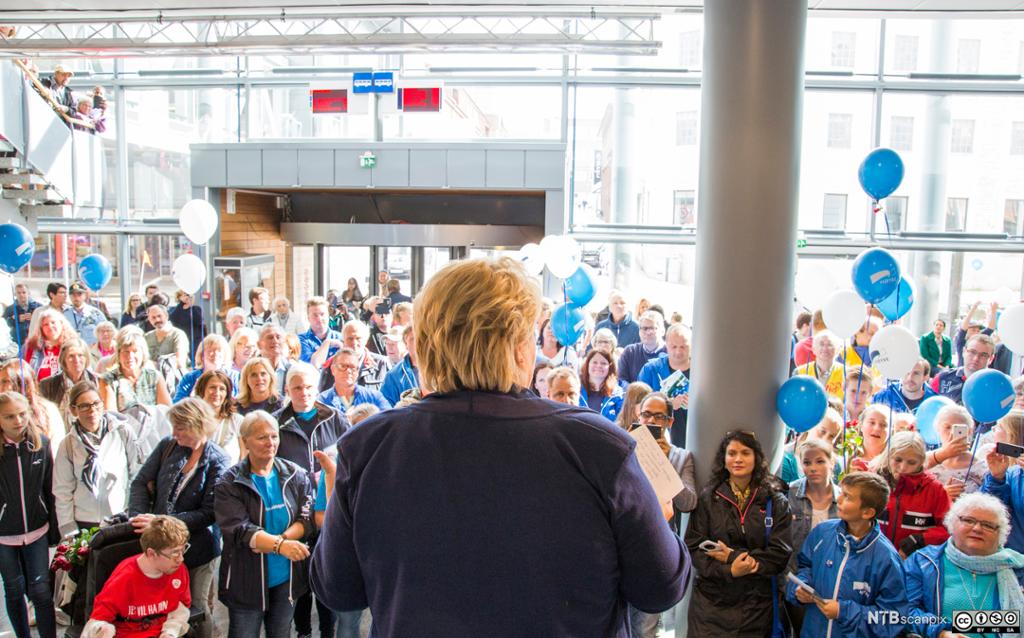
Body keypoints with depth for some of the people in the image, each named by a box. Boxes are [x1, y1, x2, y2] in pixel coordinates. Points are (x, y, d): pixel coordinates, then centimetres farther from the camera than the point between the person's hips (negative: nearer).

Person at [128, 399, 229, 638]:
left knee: (196, 607, 7)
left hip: (196, 547, -3)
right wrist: (139, 517, -15)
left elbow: (208, 513, -17)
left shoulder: (217, 461, -14)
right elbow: (141, 482, 1)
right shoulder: (167, 445, -2)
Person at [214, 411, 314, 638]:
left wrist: (278, 539, -21)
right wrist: (280, 545, -33)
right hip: (247, 581, -3)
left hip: (287, 578, 3)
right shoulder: (229, 483, -9)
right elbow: (239, 530, -19)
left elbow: (308, 517, -5)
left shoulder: (296, 475, 0)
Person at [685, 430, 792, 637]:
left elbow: (780, 554, -5)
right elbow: (693, 548, -4)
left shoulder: (776, 501, 3)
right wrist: (728, 571, -19)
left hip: (756, 602, 1)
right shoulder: (708, 498, 1)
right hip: (711, 600, -1)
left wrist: (733, 556, -13)